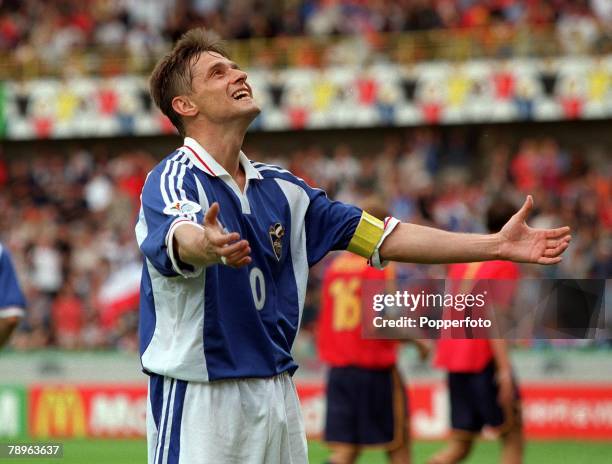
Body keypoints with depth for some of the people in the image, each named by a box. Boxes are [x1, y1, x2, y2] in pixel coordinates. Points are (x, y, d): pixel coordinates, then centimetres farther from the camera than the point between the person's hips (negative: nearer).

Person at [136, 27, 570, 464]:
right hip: (197, 397, -6)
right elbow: (179, 236, -32)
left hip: (278, 395, 6)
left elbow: (382, 236, 11)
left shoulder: (280, 188, 12)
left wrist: (497, 244, 5)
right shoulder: (172, 180, -9)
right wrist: (208, 244, -57)